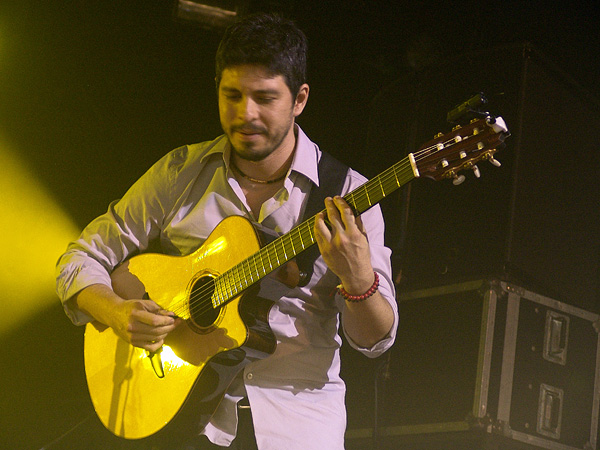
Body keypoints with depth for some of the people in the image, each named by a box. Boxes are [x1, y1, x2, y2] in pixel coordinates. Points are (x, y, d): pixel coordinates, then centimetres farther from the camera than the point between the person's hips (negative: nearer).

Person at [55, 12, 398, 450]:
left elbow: (375, 340, -2)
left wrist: (359, 281, -23)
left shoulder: (346, 192, 0)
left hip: (296, 402, -1)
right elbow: (82, 259, 9)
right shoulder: (180, 173, 6)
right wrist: (117, 312, -11)